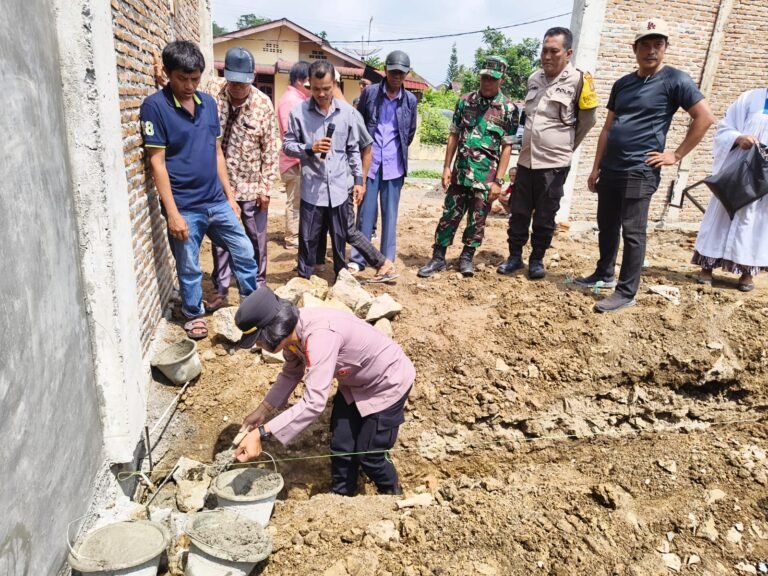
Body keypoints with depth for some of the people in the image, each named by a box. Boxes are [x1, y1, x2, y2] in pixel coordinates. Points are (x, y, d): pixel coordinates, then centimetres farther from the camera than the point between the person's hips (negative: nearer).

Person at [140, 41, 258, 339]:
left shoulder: (208, 103, 6)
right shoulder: (154, 106, -10)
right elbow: (157, 163, -12)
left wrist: (230, 195, 11)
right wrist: (172, 213, -16)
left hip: (217, 201, 5)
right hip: (185, 207, -5)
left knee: (245, 252, 10)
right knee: (189, 268, 10)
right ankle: (194, 314, 33)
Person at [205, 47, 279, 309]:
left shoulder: (263, 104, -12)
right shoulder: (213, 91, -6)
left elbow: (270, 149, -8)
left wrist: (265, 187, -10)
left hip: (252, 184, -2)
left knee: (256, 238, 10)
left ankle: (258, 286, 28)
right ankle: (221, 289, 26)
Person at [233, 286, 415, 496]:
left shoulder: (320, 335, -40)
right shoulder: (292, 330, -14)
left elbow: (314, 403, -43)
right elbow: (291, 373, 6)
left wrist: (262, 433, -42)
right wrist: (262, 410, 1)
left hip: (388, 383, -7)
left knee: (369, 455, 5)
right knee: (340, 448, 12)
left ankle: (393, 499, 35)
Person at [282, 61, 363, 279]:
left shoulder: (347, 111, 3)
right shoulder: (299, 112, -5)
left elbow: (353, 149, 9)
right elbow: (287, 146, 0)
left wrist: (358, 179, 7)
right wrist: (310, 149, -17)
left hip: (338, 188, 2)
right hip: (311, 188, -2)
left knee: (340, 238, 14)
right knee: (308, 240, 6)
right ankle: (304, 280, 21)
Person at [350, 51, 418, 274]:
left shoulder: (410, 100, 5)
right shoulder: (369, 92, 0)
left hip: (394, 164, 1)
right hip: (369, 162, -1)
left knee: (390, 214, 6)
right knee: (366, 211, 2)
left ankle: (387, 260, 14)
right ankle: (358, 258, 10)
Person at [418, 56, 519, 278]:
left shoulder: (509, 109, -3)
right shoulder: (465, 101, 4)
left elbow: (507, 147, -4)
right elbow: (454, 135, 8)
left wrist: (498, 180, -8)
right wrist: (447, 167, 2)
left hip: (486, 176, -2)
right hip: (460, 172, 2)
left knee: (477, 221, 8)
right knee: (449, 215, 5)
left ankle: (467, 257, 24)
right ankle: (438, 257, 14)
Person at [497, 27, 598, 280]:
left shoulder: (578, 80, -8)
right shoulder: (534, 78, 8)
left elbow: (587, 120, 3)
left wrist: (566, 145, 9)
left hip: (554, 162, -4)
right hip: (526, 159, 5)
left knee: (545, 217, 6)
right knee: (518, 212, 9)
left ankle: (537, 259, 20)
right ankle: (515, 256, 22)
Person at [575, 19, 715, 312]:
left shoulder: (675, 80, -3)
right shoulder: (622, 84, 14)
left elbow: (705, 117, -5)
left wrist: (677, 154, -7)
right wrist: (596, 167, 12)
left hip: (640, 172, -6)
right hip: (610, 169, 6)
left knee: (632, 231, -4)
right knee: (607, 227, 13)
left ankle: (626, 292, 3)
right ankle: (604, 274, 29)